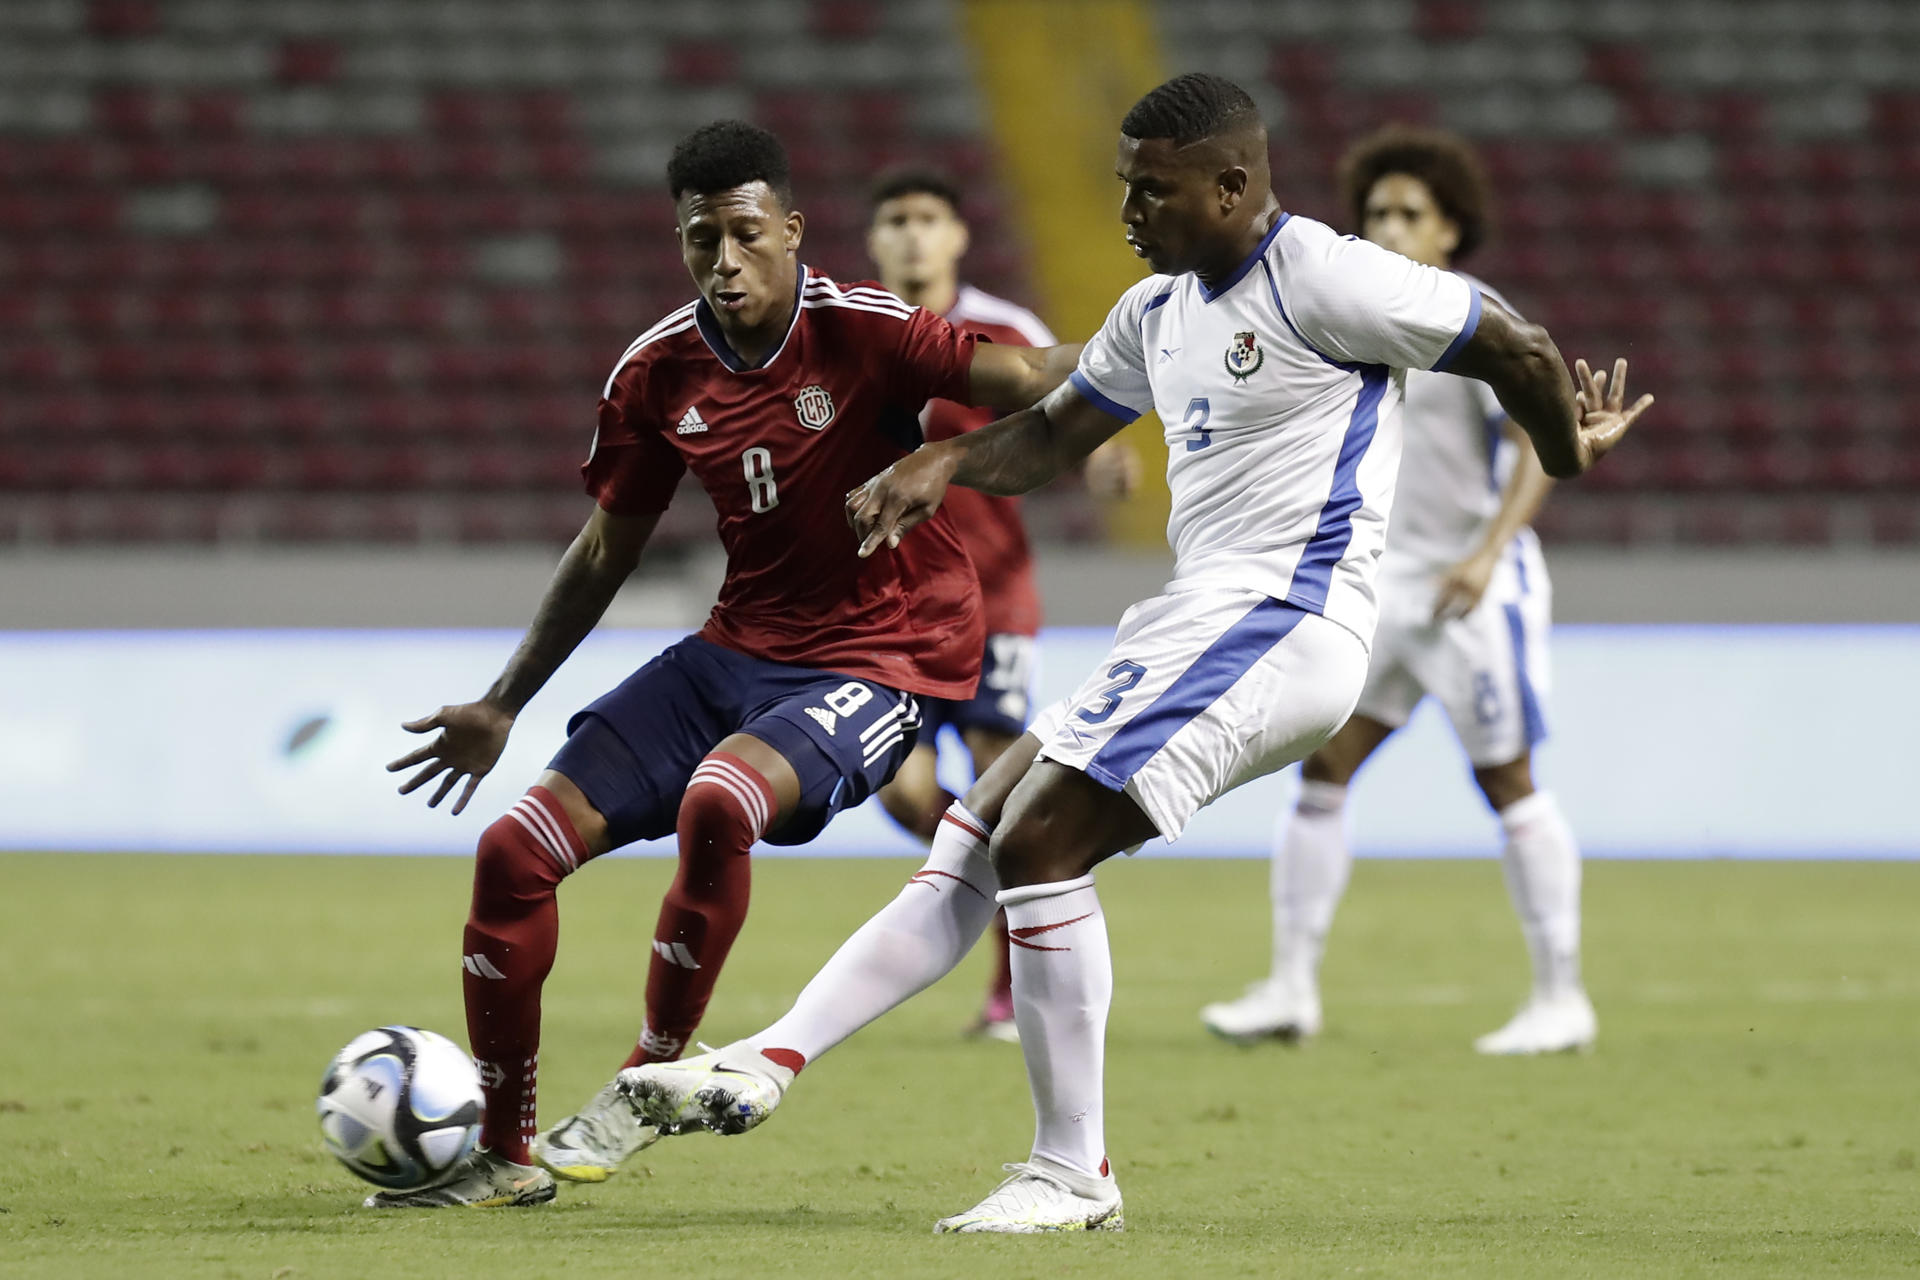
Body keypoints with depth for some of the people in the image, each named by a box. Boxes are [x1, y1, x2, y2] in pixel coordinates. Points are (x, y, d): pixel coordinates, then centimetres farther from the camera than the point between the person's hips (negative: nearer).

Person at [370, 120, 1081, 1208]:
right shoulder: (658, 373, 1)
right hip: (737, 651, 6)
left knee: (719, 800, -36)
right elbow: (609, 550, 15)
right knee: (518, 849, -3)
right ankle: (504, 1152, 14)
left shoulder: (863, 331, -15)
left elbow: (1029, 385, -22)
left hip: (879, 660, -6)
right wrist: (502, 706, 20)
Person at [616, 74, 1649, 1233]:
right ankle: (769, 1065, 2)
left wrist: (1567, 455, 11)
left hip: (1281, 618, -9)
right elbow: (1054, 436, 26)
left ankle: (1075, 1173, -7)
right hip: (1197, 621, 9)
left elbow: (1519, 351, -6)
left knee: (1040, 846, -14)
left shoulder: (1322, 280, -11)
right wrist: (943, 464, 7)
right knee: (972, 845, 4)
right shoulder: (1161, 309, 17)